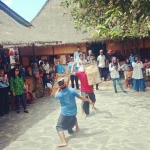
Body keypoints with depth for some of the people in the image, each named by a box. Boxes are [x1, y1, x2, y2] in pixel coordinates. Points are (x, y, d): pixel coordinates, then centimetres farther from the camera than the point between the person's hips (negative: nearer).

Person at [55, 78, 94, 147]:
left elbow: (56, 96, 9)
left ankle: (63, 142, -16)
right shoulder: (72, 90, -16)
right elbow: (80, 97, -7)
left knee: (59, 127, 0)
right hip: (74, 111, 4)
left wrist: (58, 89, 4)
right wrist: (88, 100, 7)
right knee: (73, 117, 41)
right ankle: (77, 127, 52)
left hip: (65, 113, -4)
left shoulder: (59, 94, -17)